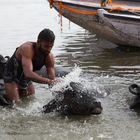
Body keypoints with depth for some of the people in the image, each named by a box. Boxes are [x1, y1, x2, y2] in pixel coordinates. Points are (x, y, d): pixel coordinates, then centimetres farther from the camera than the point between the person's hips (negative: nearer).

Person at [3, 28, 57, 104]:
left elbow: (52, 79, -16)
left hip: (26, 79, 6)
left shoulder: (49, 57, -17)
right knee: (16, 104, -20)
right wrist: (48, 81, -57)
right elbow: (28, 74, -47)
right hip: (12, 75, -6)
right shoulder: (27, 49, -35)